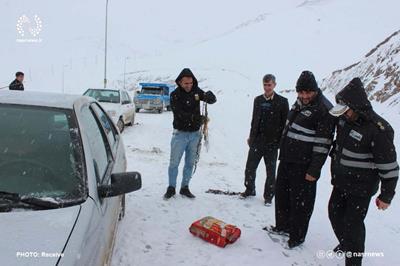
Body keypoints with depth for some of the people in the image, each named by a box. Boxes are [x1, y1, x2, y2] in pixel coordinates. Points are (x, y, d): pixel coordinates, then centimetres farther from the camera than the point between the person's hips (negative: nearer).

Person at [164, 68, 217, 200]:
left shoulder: (196, 91, 1)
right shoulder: (175, 95, -10)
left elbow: (213, 100, 2)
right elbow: (179, 114, -22)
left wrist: (209, 96, -23)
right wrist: (196, 118, -35)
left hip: (194, 133, 4)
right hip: (180, 133, -3)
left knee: (190, 163, 11)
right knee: (174, 162, 2)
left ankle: (185, 187, 24)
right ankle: (171, 188, 16)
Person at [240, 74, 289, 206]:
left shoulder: (282, 101, -5)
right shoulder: (258, 100, 8)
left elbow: (285, 123, -5)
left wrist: (282, 141, -10)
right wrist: (251, 136, 13)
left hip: (272, 142, -3)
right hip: (257, 140, 4)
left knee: (270, 171, 9)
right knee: (250, 167, 8)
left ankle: (268, 196, 24)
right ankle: (250, 190, 28)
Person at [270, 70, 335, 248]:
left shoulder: (324, 110, -18)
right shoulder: (299, 102, 9)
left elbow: (323, 144, -19)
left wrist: (314, 170, -19)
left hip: (303, 165, -9)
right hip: (287, 159, 9)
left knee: (300, 201, 5)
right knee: (281, 194, 20)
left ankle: (297, 236, 23)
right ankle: (283, 225, 38)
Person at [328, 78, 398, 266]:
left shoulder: (378, 130, -26)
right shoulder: (345, 119, -4)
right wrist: (334, 162, 23)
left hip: (360, 188, -8)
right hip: (340, 182, 8)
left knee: (352, 224, 0)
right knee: (335, 214, 21)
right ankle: (345, 244, 47)